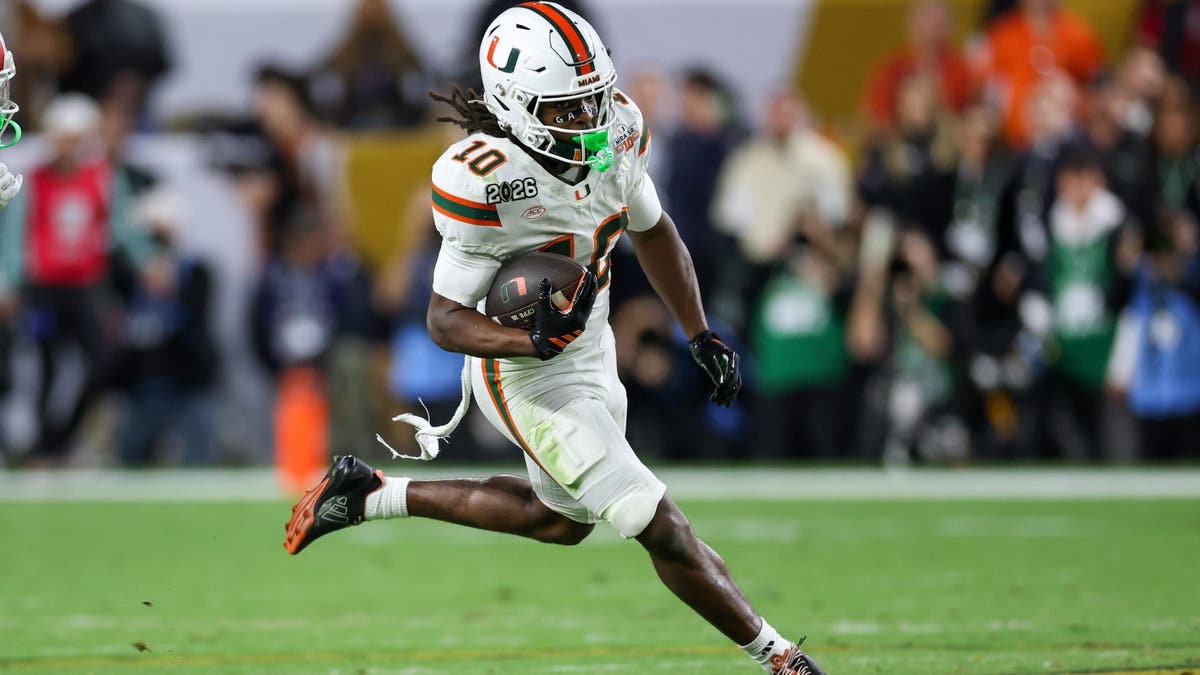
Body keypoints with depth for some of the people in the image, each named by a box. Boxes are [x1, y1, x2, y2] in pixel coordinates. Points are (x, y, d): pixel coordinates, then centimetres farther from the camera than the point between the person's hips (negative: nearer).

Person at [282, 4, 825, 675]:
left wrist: (702, 335, 6)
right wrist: (536, 342, -40)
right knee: (663, 530, -9)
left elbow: (652, 230, 9)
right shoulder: (483, 182, -30)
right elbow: (446, 319, -23)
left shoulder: (616, 130, -10)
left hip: (592, 351, 8)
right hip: (529, 381, -8)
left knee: (563, 519, 29)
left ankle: (373, 494, 37)